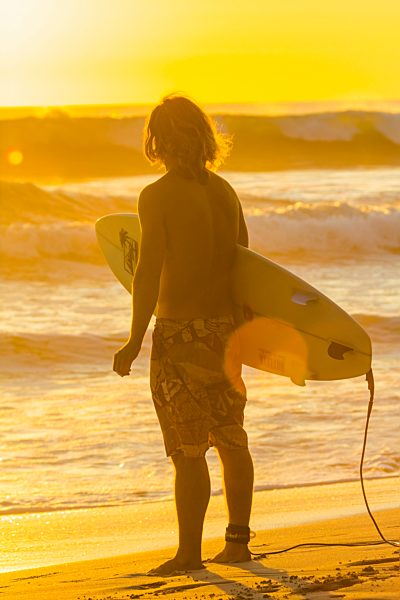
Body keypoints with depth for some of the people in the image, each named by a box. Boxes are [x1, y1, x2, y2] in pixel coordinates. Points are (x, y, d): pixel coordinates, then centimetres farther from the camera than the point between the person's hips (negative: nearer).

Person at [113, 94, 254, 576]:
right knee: (231, 440, 14)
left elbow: (149, 273, -17)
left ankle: (189, 552, 3)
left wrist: (134, 342, -11)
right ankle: (238, 540, 21)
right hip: (224, 331, 6)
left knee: (188, 449, -2)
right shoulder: (225, 192, 6)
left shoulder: (158, 196, -13)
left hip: (180, 336, -6)